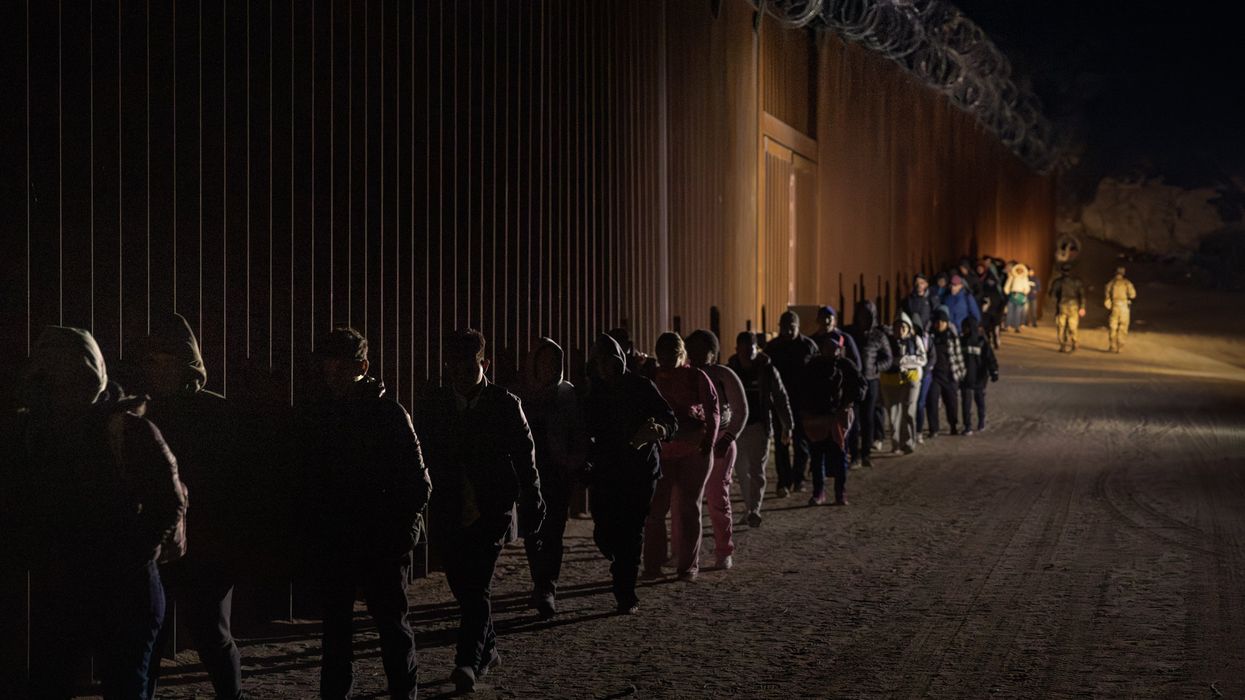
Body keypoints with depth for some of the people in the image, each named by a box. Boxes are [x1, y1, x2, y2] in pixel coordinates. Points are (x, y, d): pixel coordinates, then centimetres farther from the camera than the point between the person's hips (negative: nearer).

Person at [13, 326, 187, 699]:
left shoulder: (131, 430, -7)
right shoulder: (30, 433, 5)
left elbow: (169, 501, -9)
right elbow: (15, 511, 10)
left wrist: (127, 563, -12)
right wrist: (40, 560, -4)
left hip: (124, 591, -4)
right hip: (54, 594, 4)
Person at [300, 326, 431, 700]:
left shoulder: (389, 413, -5)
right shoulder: (311, 413, 4)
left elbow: (418, 482, -3)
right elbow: (303, 477, 8)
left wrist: (400, 530, -11)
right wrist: (311, 527, -1)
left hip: (382, 543, -3)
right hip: (330, 542, 3)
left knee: (392, 623, 3)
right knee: (335, 627, 9)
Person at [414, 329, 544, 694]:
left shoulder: (505, 404, -2)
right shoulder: (431, 406, 3)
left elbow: (525, 457, 3)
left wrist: (531, 505, 5)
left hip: (492, 510, -3)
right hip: (449, 513, 3)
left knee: (477, 587, -13)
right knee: (463, 588, 12)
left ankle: (469, 662, -16)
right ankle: (487, 650, 30)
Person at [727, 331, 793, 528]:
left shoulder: (767, 369, -4)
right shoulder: (730, 371, 1)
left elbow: (781, 397, 2)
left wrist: (787, 426, 2)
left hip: (759, 426, -3)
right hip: (736, 427, 3)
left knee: (756, 469, -10)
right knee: (743, 471, 8)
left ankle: (754, 510, -15)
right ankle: (750, 509, 20)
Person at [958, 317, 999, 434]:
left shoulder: (982, 342, -7)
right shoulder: (961, 341, 2)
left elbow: (990, 358, -11)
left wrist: (994, 372, -20)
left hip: (979, 378, -1)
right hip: (965, 379, 1)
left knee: (980, 400, 16)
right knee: (966, 403, -5)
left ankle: (981, 421, 38)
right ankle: (968, 427, -1)